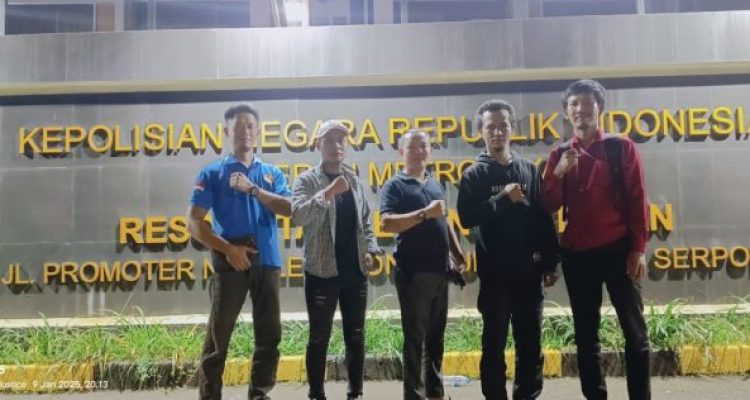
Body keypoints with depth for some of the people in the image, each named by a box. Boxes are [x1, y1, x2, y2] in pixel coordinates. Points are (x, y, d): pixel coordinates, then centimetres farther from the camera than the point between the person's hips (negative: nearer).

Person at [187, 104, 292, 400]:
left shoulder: (272, 173, 14)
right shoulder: (212, 173, 4)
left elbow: (289, 209, -2)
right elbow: (194, 223, -1)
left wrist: (253, 189, -12)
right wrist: (228, 248, -12)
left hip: (267, 261, 3)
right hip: (231, 261, -3)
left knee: (270, 335, 7)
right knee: (218, 336, 0)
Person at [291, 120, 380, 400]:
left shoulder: (355, 180, 11)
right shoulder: (307, 180, -5)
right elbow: (297, 216, -21)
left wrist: (370, 249, 3)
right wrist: (328, 192, -29)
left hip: (355, 270, 5)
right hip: (322, 271, -5)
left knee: (356, 336, 11)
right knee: (319, 338, 4)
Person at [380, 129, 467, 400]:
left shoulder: (435, 185, 16)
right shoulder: (395, 186, -5)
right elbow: (387, 223, -20)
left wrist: (459, 256, 18)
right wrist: (424, 213, -25)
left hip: (439, 270, 6)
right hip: (413, 272, -6)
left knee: (436, 335, 14)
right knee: (415, 337, -1)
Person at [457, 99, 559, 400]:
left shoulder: (529, 170, 8)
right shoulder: (475, 175, -1)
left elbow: (544, 219, 9)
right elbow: (467, 217, -14)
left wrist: (550, 262, 6)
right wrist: (503, 198, -18)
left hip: (528, 271, 3)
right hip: (494, 273, -3)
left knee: (531, 343, 9)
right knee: (495, 344, 6)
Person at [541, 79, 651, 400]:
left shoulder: (622, 148, 3)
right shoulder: (560, 155, 9)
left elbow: (637, 200, 0)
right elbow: (549, 206, 2)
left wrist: (638, 249, -6)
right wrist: (559, 172, -13)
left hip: (618, 249, -2)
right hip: (576, 254, 3)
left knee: (634, 331, 2)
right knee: (586, 334, 8)